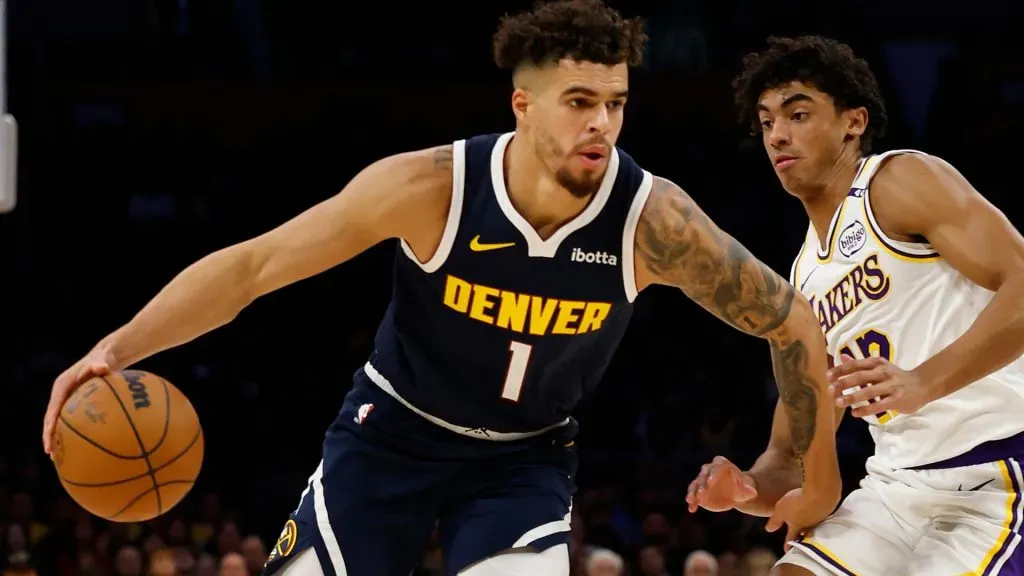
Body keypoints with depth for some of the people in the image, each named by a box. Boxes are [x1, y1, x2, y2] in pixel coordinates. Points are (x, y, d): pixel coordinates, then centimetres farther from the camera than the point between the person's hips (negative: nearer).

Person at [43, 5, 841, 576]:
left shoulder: (651, 220, -26)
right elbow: (251, 265, -21)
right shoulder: (431, 188, -27)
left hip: (526, 456, 0)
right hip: (393, 430, 0)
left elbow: (792, 322, -12)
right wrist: (118, 350, -33)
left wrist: (821, 482, -3)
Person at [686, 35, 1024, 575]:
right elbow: (789, 457, 21)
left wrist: (924, 382, -30)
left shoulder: (901, 180, -3)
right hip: (897, 486, 8)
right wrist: (749, 489, -3)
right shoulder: (804, 284, 20)